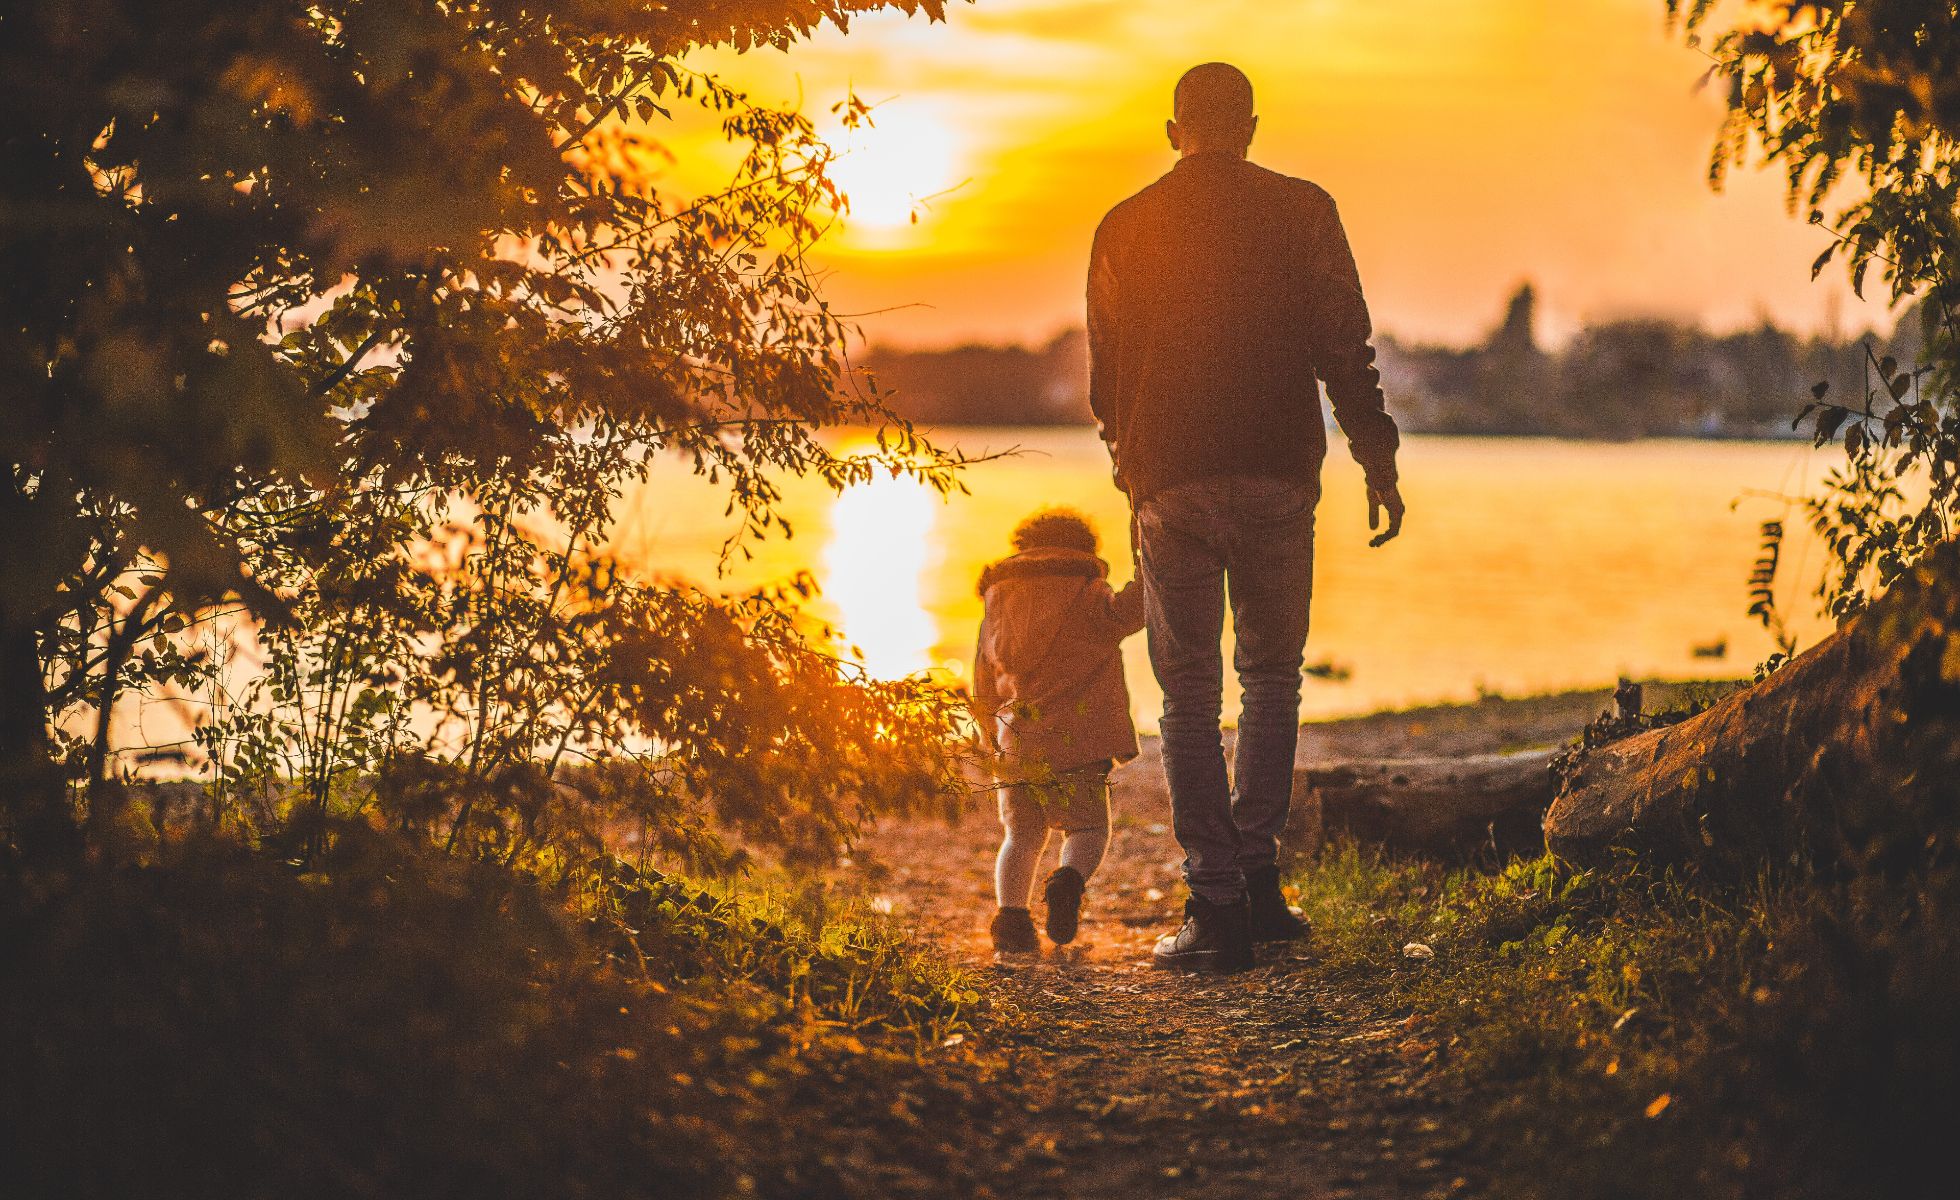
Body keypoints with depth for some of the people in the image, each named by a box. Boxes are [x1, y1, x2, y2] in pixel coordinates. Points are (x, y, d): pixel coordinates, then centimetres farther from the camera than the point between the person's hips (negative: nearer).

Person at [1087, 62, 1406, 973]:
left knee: (1189, 697, 5)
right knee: (1271, 676, 17)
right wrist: (1378, 462, 2)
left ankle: (1216, 905, -1)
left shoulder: (1124, 230, 6)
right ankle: (1256, 873, 10)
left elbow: (1104, 380, 11)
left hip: (1170, 484, 0)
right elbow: (1345, 349, -3)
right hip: (1278, 477, 0)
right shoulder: (1301, 213, 3)